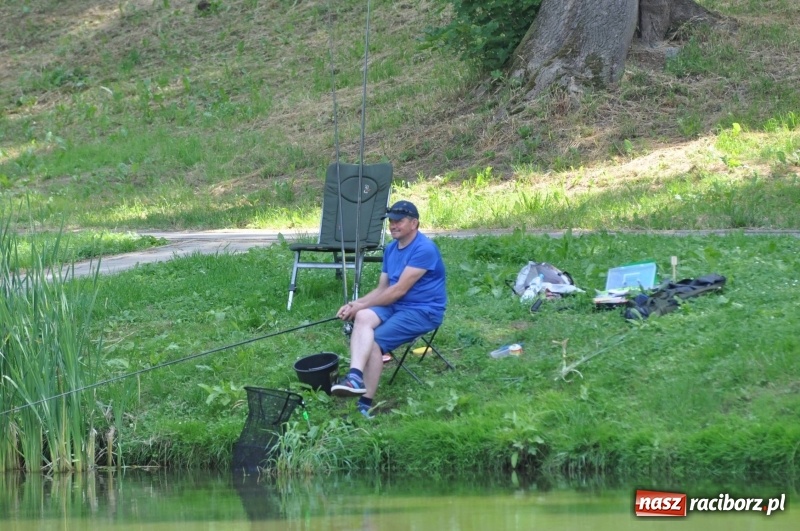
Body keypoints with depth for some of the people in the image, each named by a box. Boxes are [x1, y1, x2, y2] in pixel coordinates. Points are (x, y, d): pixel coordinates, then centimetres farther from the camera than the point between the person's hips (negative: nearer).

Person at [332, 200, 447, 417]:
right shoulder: (391, 249, 14)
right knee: (363, 318, -25)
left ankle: (366, 403, -23)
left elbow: (399, 290, -17)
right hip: (395, 307, 7)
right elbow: (382, 289, 15)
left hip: (423, 311, -7)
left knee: (376, 341, -25)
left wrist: (362, 305, -14)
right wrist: (355, 304, -3)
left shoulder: (424, 249, -14)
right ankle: (355, 376, -43)